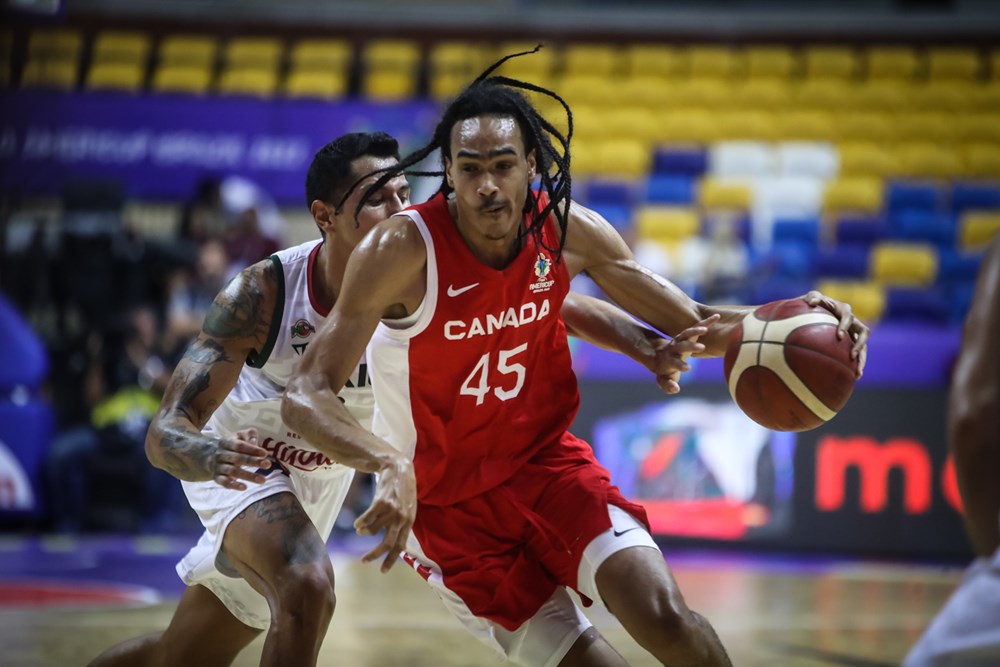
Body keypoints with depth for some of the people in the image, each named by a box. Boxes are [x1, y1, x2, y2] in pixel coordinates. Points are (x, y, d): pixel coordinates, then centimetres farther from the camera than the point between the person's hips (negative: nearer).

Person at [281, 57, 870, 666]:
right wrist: (388, 462, -47)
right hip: (447, 506, -3)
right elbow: (305, 397, -27)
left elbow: (693, 327, 3)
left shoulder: (569, 231, -9)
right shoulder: (402, 250, -23)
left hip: (547, 461, 3)